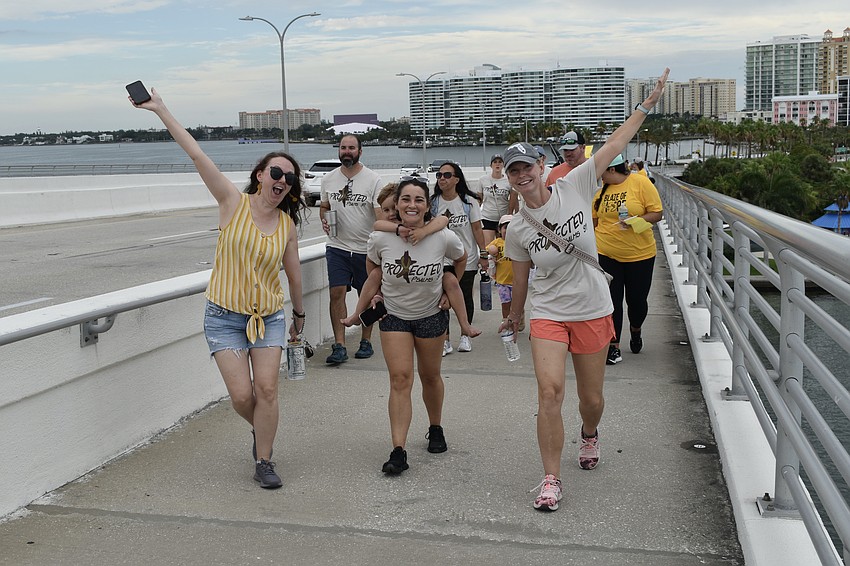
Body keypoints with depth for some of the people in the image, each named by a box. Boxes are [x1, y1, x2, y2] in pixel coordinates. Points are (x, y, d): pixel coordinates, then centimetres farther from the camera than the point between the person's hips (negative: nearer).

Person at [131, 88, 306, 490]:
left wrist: (299, 313, 23)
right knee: (241, 396, -6)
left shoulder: (287, 224, 0)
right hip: (225, 316, -2)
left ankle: (263, 460, 12)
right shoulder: (234, 203, -7)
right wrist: (160, 110, -17)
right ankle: (261, 431, 28)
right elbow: (197, 155, -13)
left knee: (267, 389, -6)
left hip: (269, 317, 2)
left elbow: (293, 273, 13)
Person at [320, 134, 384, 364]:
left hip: (365, 248, -2)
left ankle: (366, 342, 23)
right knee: (337, 293, -8)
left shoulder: (373, 180, -6)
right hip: (337, 246, 2)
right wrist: (324, 219, -3)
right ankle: (339, 346, -4)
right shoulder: (328, 179, 6)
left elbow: (381, 214, -10)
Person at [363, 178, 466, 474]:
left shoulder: (444, 238, -20)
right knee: (400, 378, -10)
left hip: (431, 315, 0)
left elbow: (461, 259, 4)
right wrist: (380, 291, 1)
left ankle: (436, 429, 41)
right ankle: (398, 452, -11)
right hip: (393, 316, 0)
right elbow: (372, 264, 7)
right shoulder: (380, 238, -18)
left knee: (430, 376, 15)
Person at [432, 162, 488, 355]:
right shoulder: (433, 203, -1)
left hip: (467, 259, -1)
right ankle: (445, 340, 5)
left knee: (465, 297, 8)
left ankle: (465, 336, 24)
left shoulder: (468, 201, -4)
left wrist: (483, 254, -3)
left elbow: (477, 228, -2)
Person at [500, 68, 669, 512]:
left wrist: (647, 104, -5)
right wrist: (514, 316, 19)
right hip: (547, 314, 0)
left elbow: (614, 145, -5)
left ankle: (589, 434, 48)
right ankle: (551, 480, -4)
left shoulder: (573, 187, -8)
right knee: (549, 391, -18)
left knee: (591, 400, 10)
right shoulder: (517, 230, -4)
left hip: (593, 311, 1)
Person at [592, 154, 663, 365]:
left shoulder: (641, 183, -8)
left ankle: (635, 331, 39)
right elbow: (595, 220, 16)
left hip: (640, 254, -3)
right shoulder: (602, 190, 5)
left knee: (637, 300, 8)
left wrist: (636, 221, -24)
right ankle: (613, 347, 8)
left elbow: (656, 213, -9)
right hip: (607, 254, 3)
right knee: (612, 301, 0)